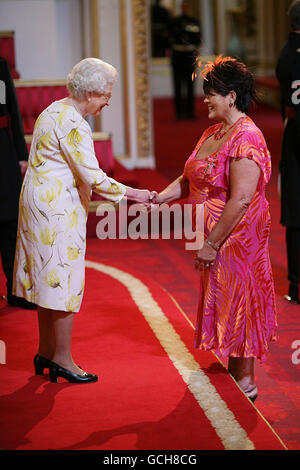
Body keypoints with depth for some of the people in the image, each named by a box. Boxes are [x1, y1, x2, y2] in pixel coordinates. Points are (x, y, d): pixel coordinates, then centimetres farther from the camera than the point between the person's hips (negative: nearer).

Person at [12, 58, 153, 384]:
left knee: (48, 279, 15)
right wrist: (131, 194, -11)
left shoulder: (56, 111, 13)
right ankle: (62, 359, 5)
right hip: (56, 210, -10)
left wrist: (94, 192, 21)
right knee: (63, 280, -3)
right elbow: (92, 176, -20)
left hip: (42, 205, 10)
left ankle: (46, 352, 23)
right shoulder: (72, 123, -19)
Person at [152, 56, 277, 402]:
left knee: (237, 300, -1)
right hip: (215, 237, 9)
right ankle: (233, 373, 31)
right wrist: (160, 197, -2)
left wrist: (212, 244, -23)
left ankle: (246, 383, 11)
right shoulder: (213, 133, 10)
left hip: (236, 237, -9)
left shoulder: (246, 137, -20)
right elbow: (189, 180, 14)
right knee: (221, 299, 17)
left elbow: (241, 199, -25)